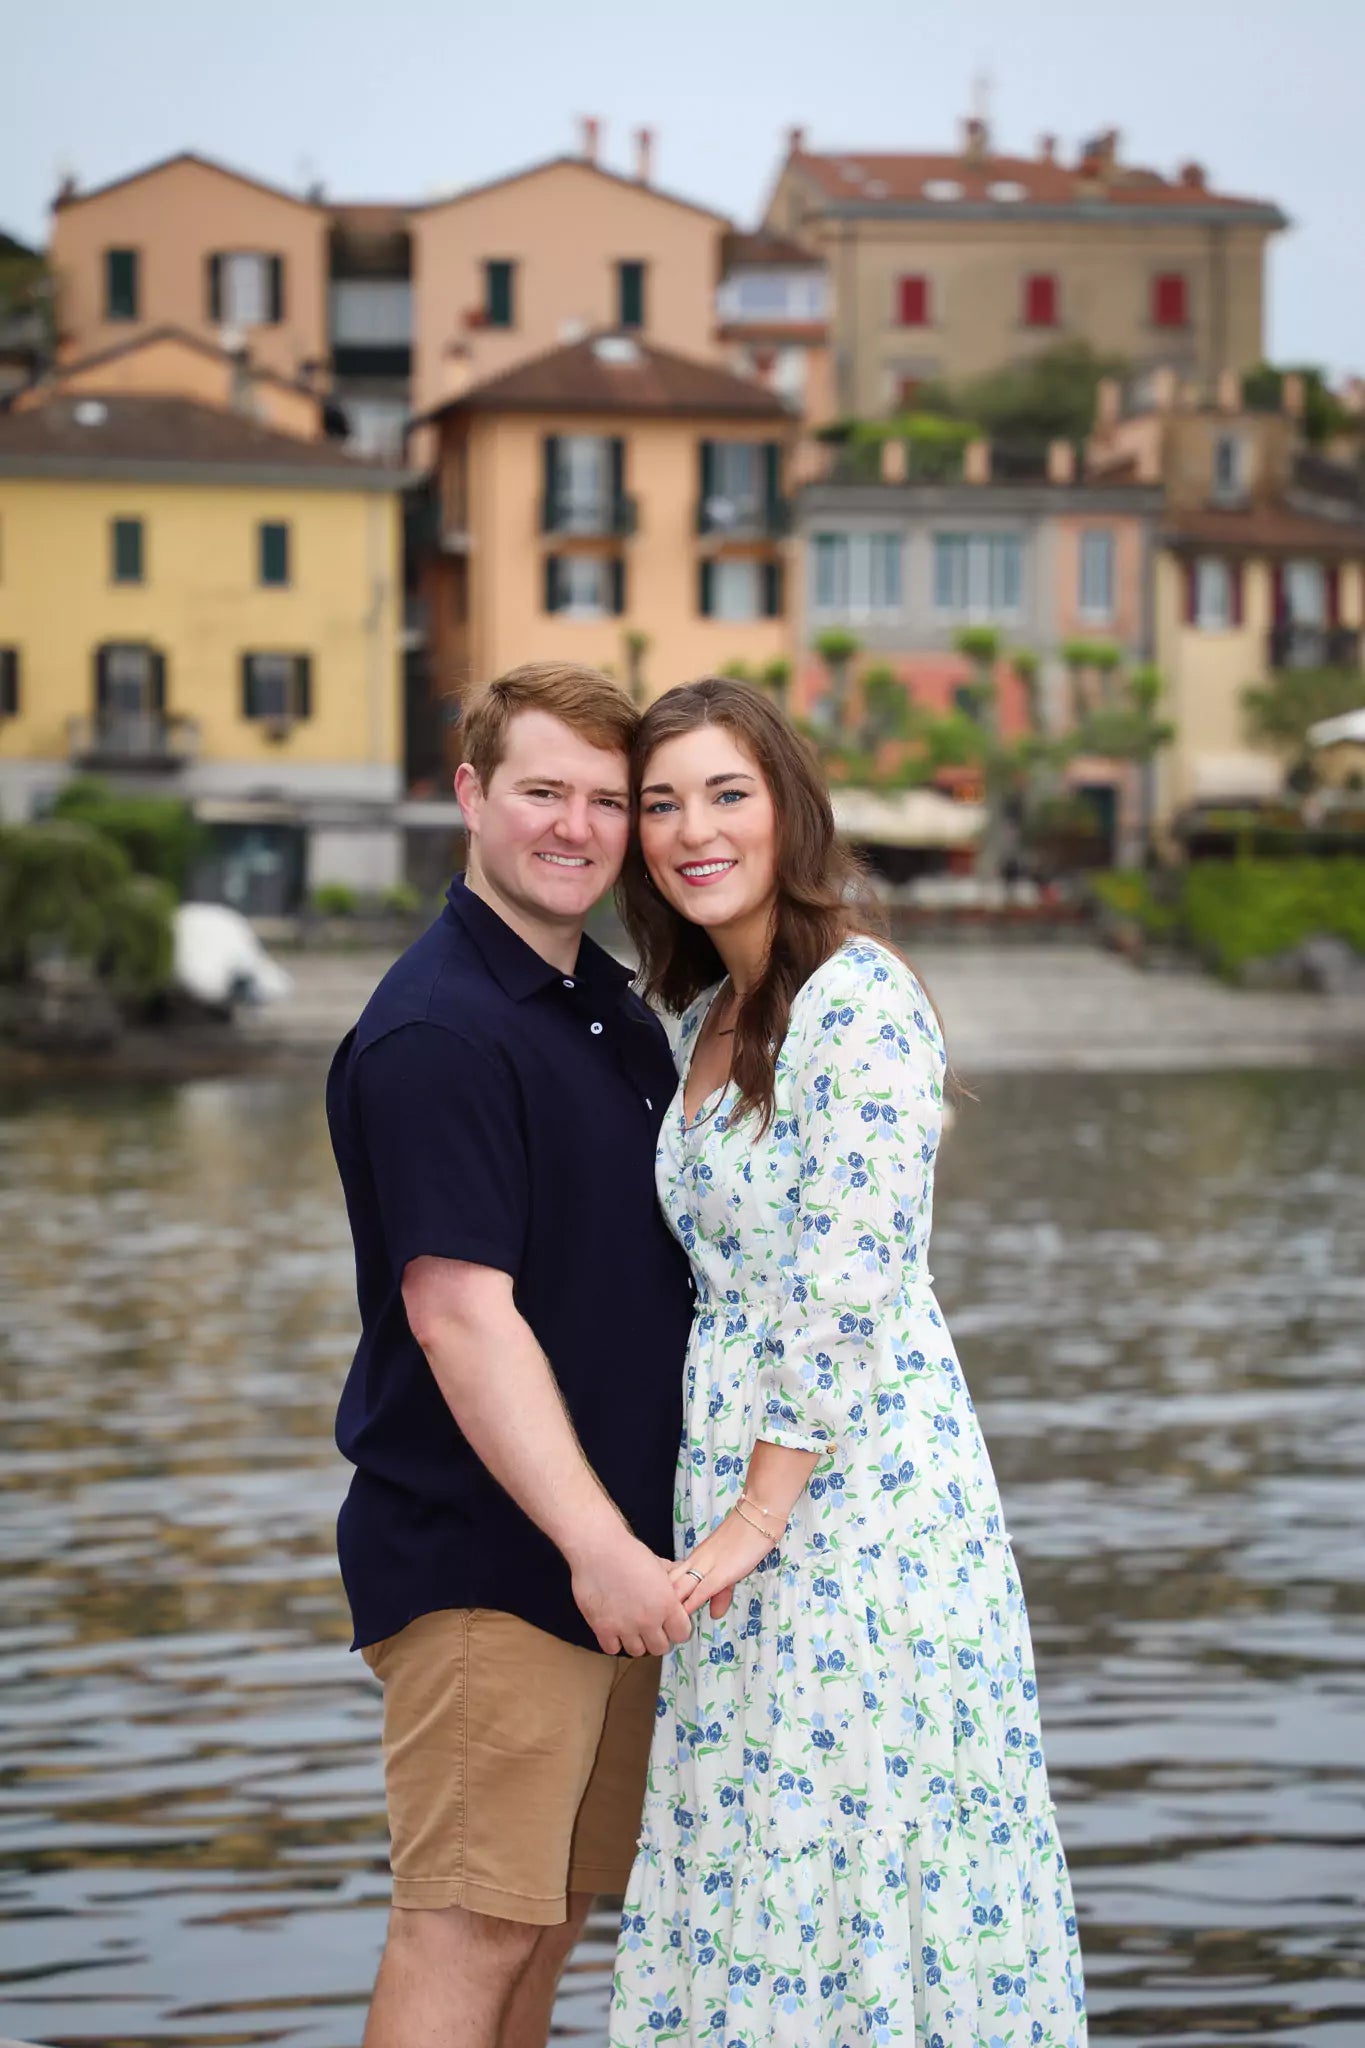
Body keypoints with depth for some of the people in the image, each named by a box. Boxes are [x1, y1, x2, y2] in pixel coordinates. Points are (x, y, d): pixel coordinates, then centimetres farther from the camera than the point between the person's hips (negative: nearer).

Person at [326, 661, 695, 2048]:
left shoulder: (617, 1010, 13)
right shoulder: (432, 1033, -16)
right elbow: (458, 1314, -23)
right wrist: (596, 1543, -27)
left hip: (616, 1554, 9)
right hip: (479, 1560, -9)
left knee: (554, 1914, 13)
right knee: (470, 1927, -7)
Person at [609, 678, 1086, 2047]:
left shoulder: (858, 998, -14)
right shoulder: (708, 1015, 13)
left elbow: (852, 1287, -18)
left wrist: (759, 1512, -17)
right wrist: (726, 1511, 11)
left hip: (854, 1477, -8)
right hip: (734, 1480, 8)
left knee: (841, 1848, -1)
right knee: (756, 1863, 12)